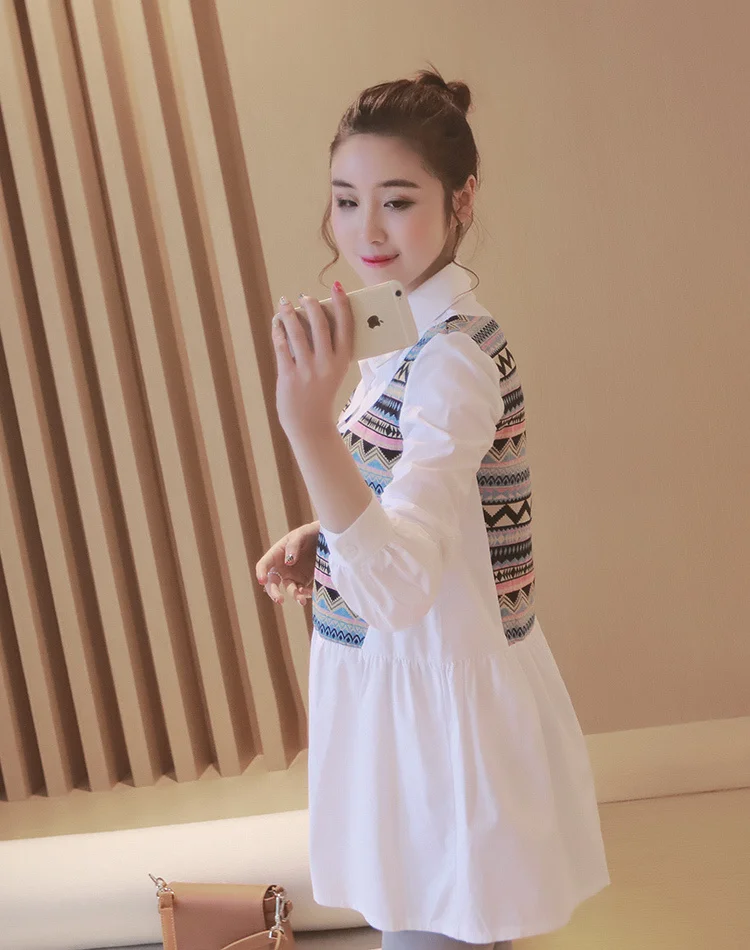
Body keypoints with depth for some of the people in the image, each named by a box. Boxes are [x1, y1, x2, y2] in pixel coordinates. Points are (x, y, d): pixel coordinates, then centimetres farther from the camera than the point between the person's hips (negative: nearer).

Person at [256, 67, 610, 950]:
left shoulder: (453, 357, -24)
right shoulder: (407, 331, 4)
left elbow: (399, 586, -35)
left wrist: (311, 425, -48)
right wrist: (317, 538, 0)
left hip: (438, 702, -9)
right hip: (397, 686, 9)